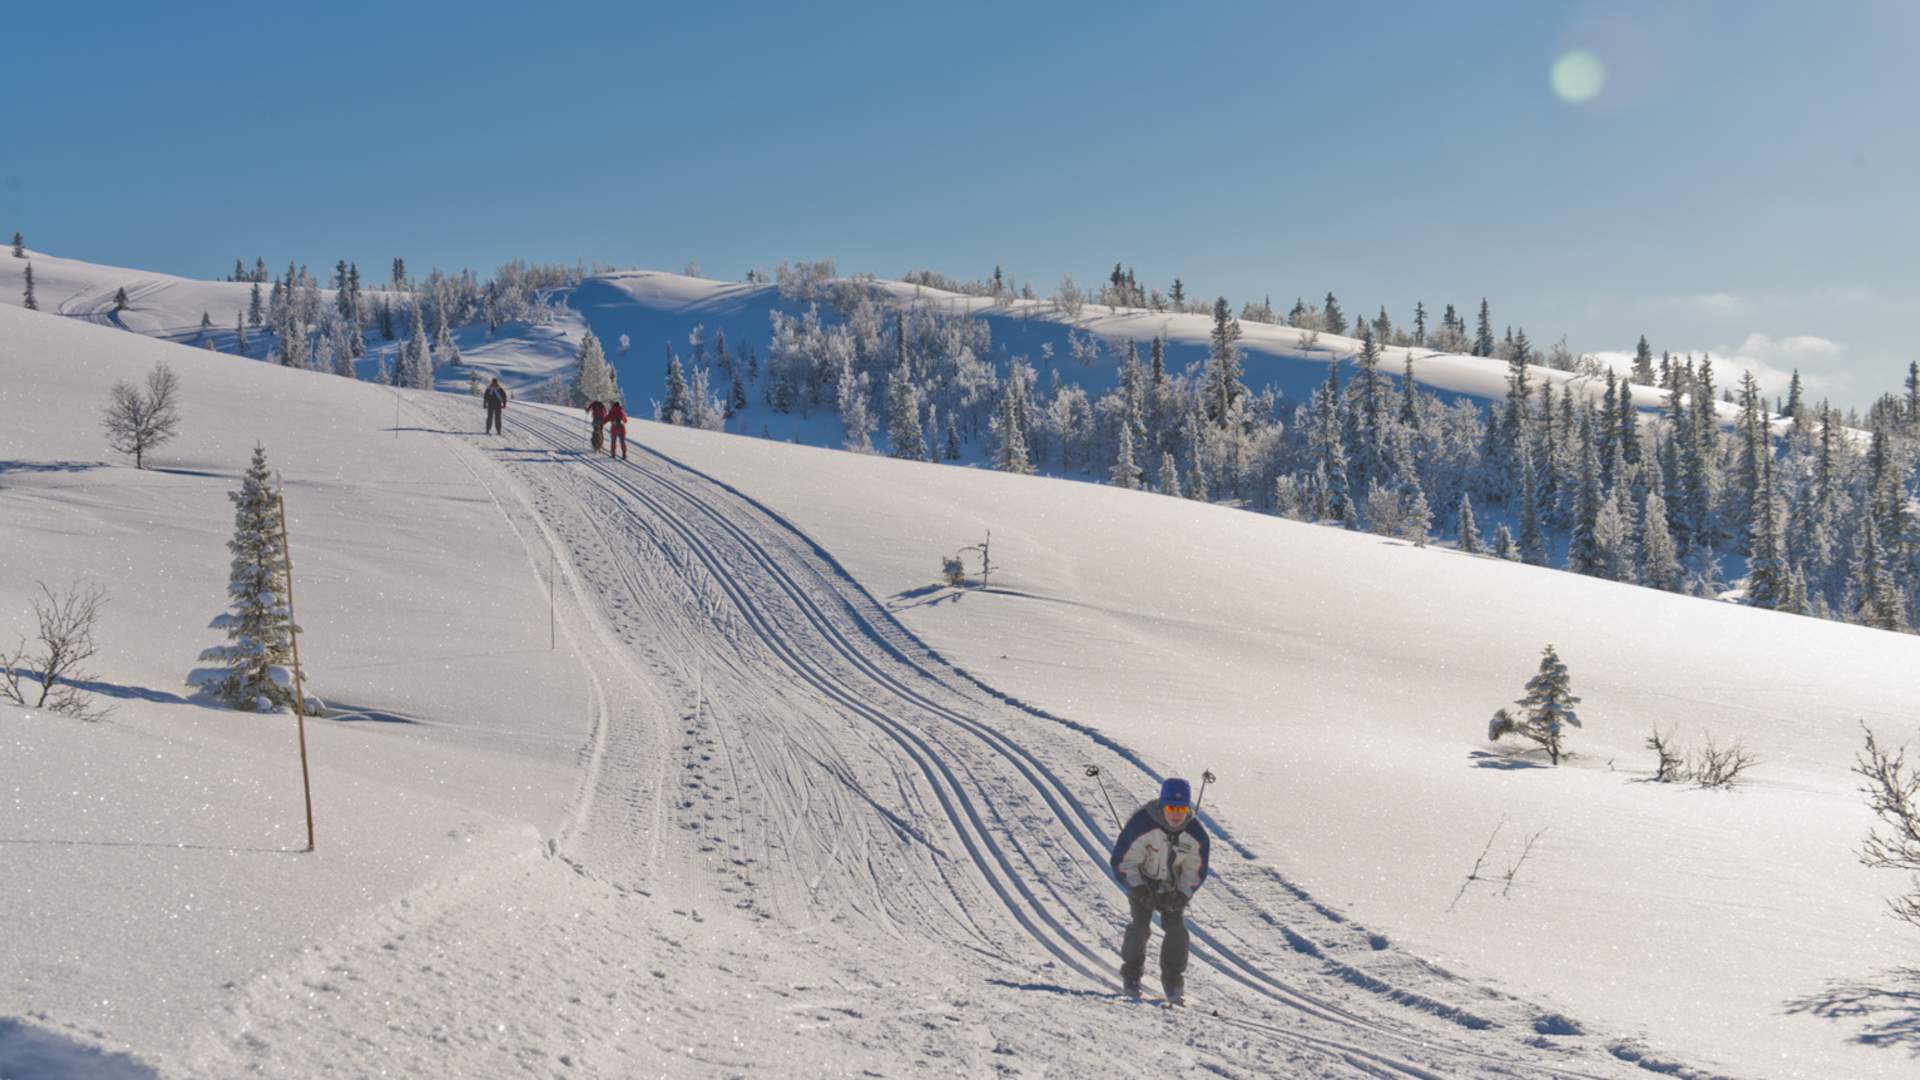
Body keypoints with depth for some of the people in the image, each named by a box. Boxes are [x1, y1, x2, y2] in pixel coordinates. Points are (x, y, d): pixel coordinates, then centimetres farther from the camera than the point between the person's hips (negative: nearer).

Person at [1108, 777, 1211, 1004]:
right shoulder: (1141, 824, -30)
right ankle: (1131, 974, 8)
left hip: (1173, 888, 3)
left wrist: (1182, 895, -18)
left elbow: (1196, 871, -5)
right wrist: (1138, 890, -28)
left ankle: (1173, 982, 4)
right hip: (1141, 883, -2)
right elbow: (1122, 861, -21)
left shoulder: (1196, 833, -20)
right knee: (1140, 925, -14)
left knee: (1176, 927, -10)